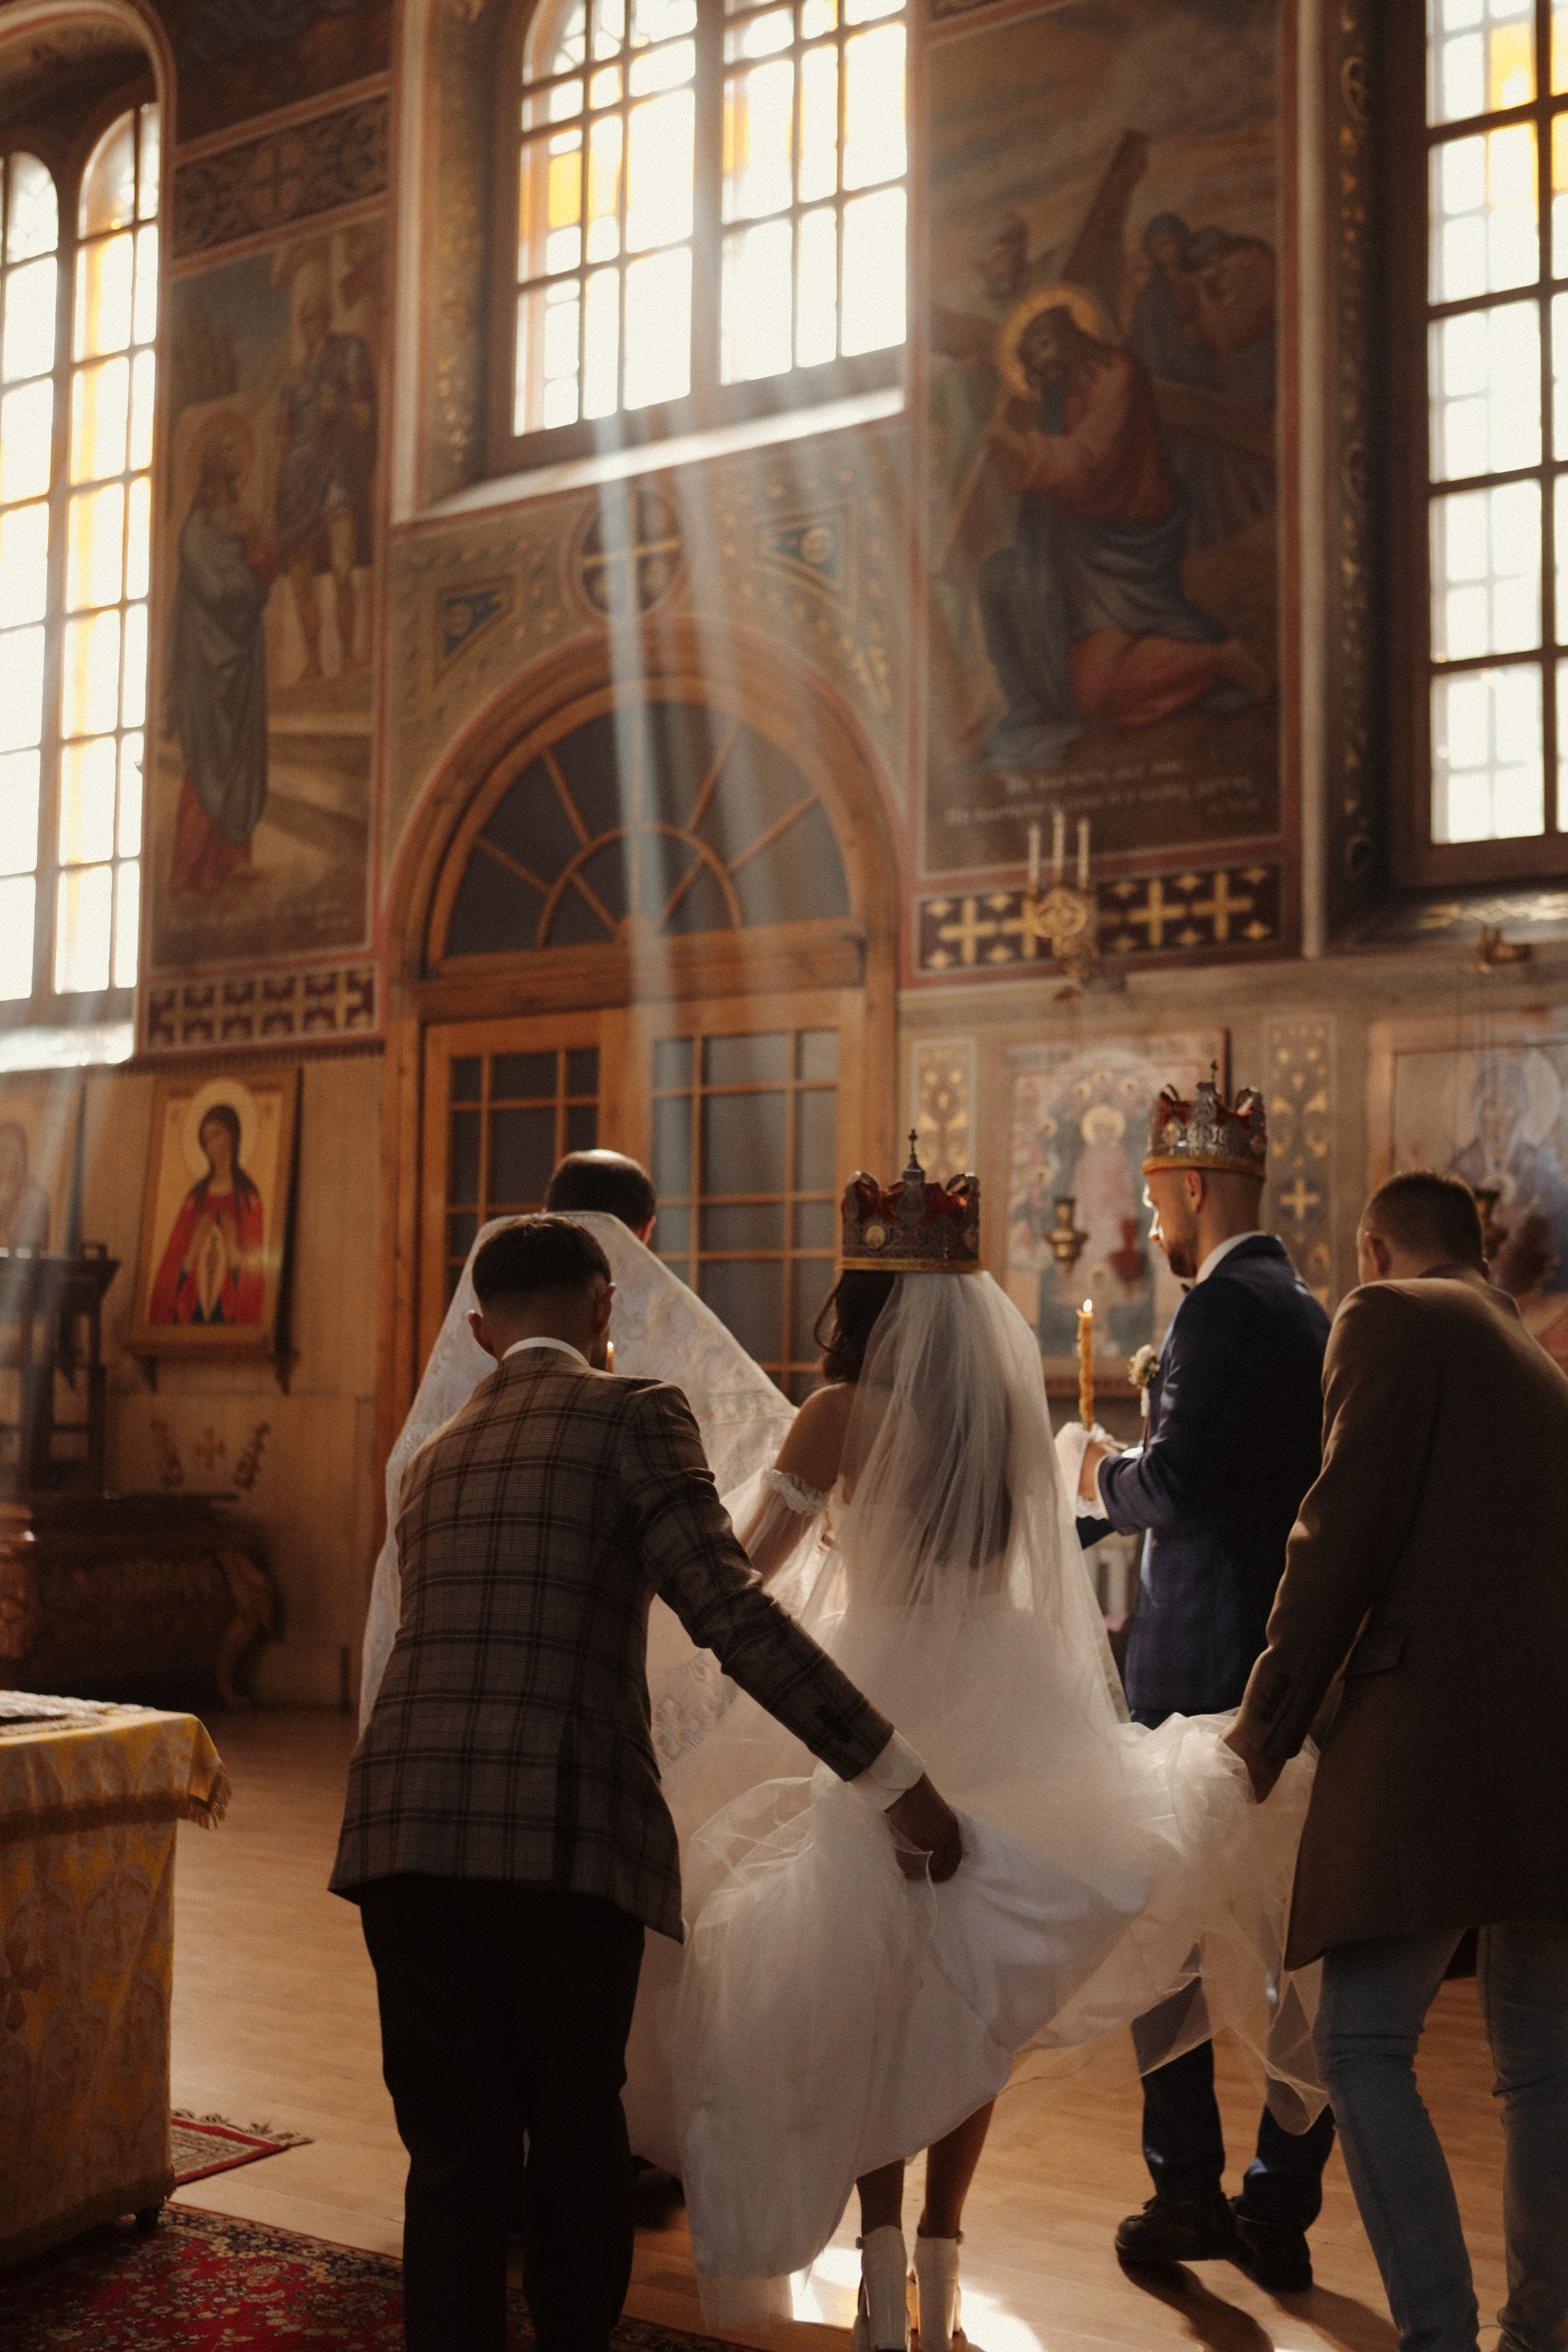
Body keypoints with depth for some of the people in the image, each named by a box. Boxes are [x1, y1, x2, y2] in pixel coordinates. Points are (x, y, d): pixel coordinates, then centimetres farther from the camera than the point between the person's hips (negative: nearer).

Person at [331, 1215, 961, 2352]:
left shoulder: (434, 1458, 23)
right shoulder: (631, 1414, 3)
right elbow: (732, 1612, -9)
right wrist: (894, 1776, -7)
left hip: (404, 1821, 5)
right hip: (566, 1827, -5)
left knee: (456, 2150, 10)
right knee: (575, 2127, 16)